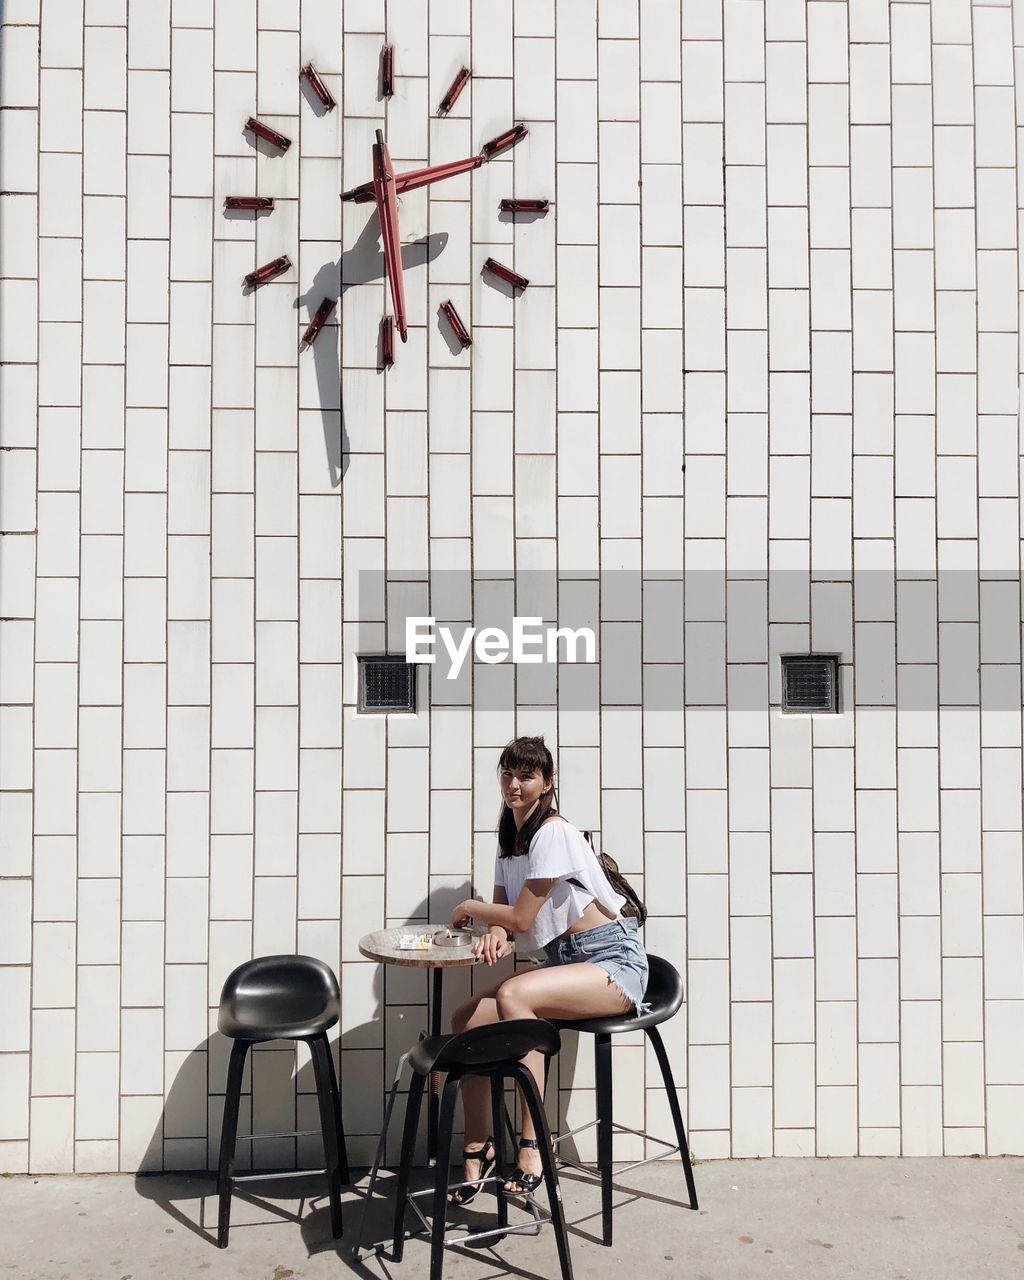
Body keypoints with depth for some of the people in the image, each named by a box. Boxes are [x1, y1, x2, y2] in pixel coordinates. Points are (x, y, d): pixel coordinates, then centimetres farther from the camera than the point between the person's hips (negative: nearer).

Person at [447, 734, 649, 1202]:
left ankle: (531, 1147, -25)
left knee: (512, 995, -32)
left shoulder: (553, 833, -16)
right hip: (564, 961, 9)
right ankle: (477, 1149, 4)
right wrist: (494, 932, -14)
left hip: (614, 963, -9)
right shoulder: (509, 838, 12)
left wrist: (468, 908, 1)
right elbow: (504, 912, 10)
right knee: (467, 1020, -8)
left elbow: (521, 917, -16)